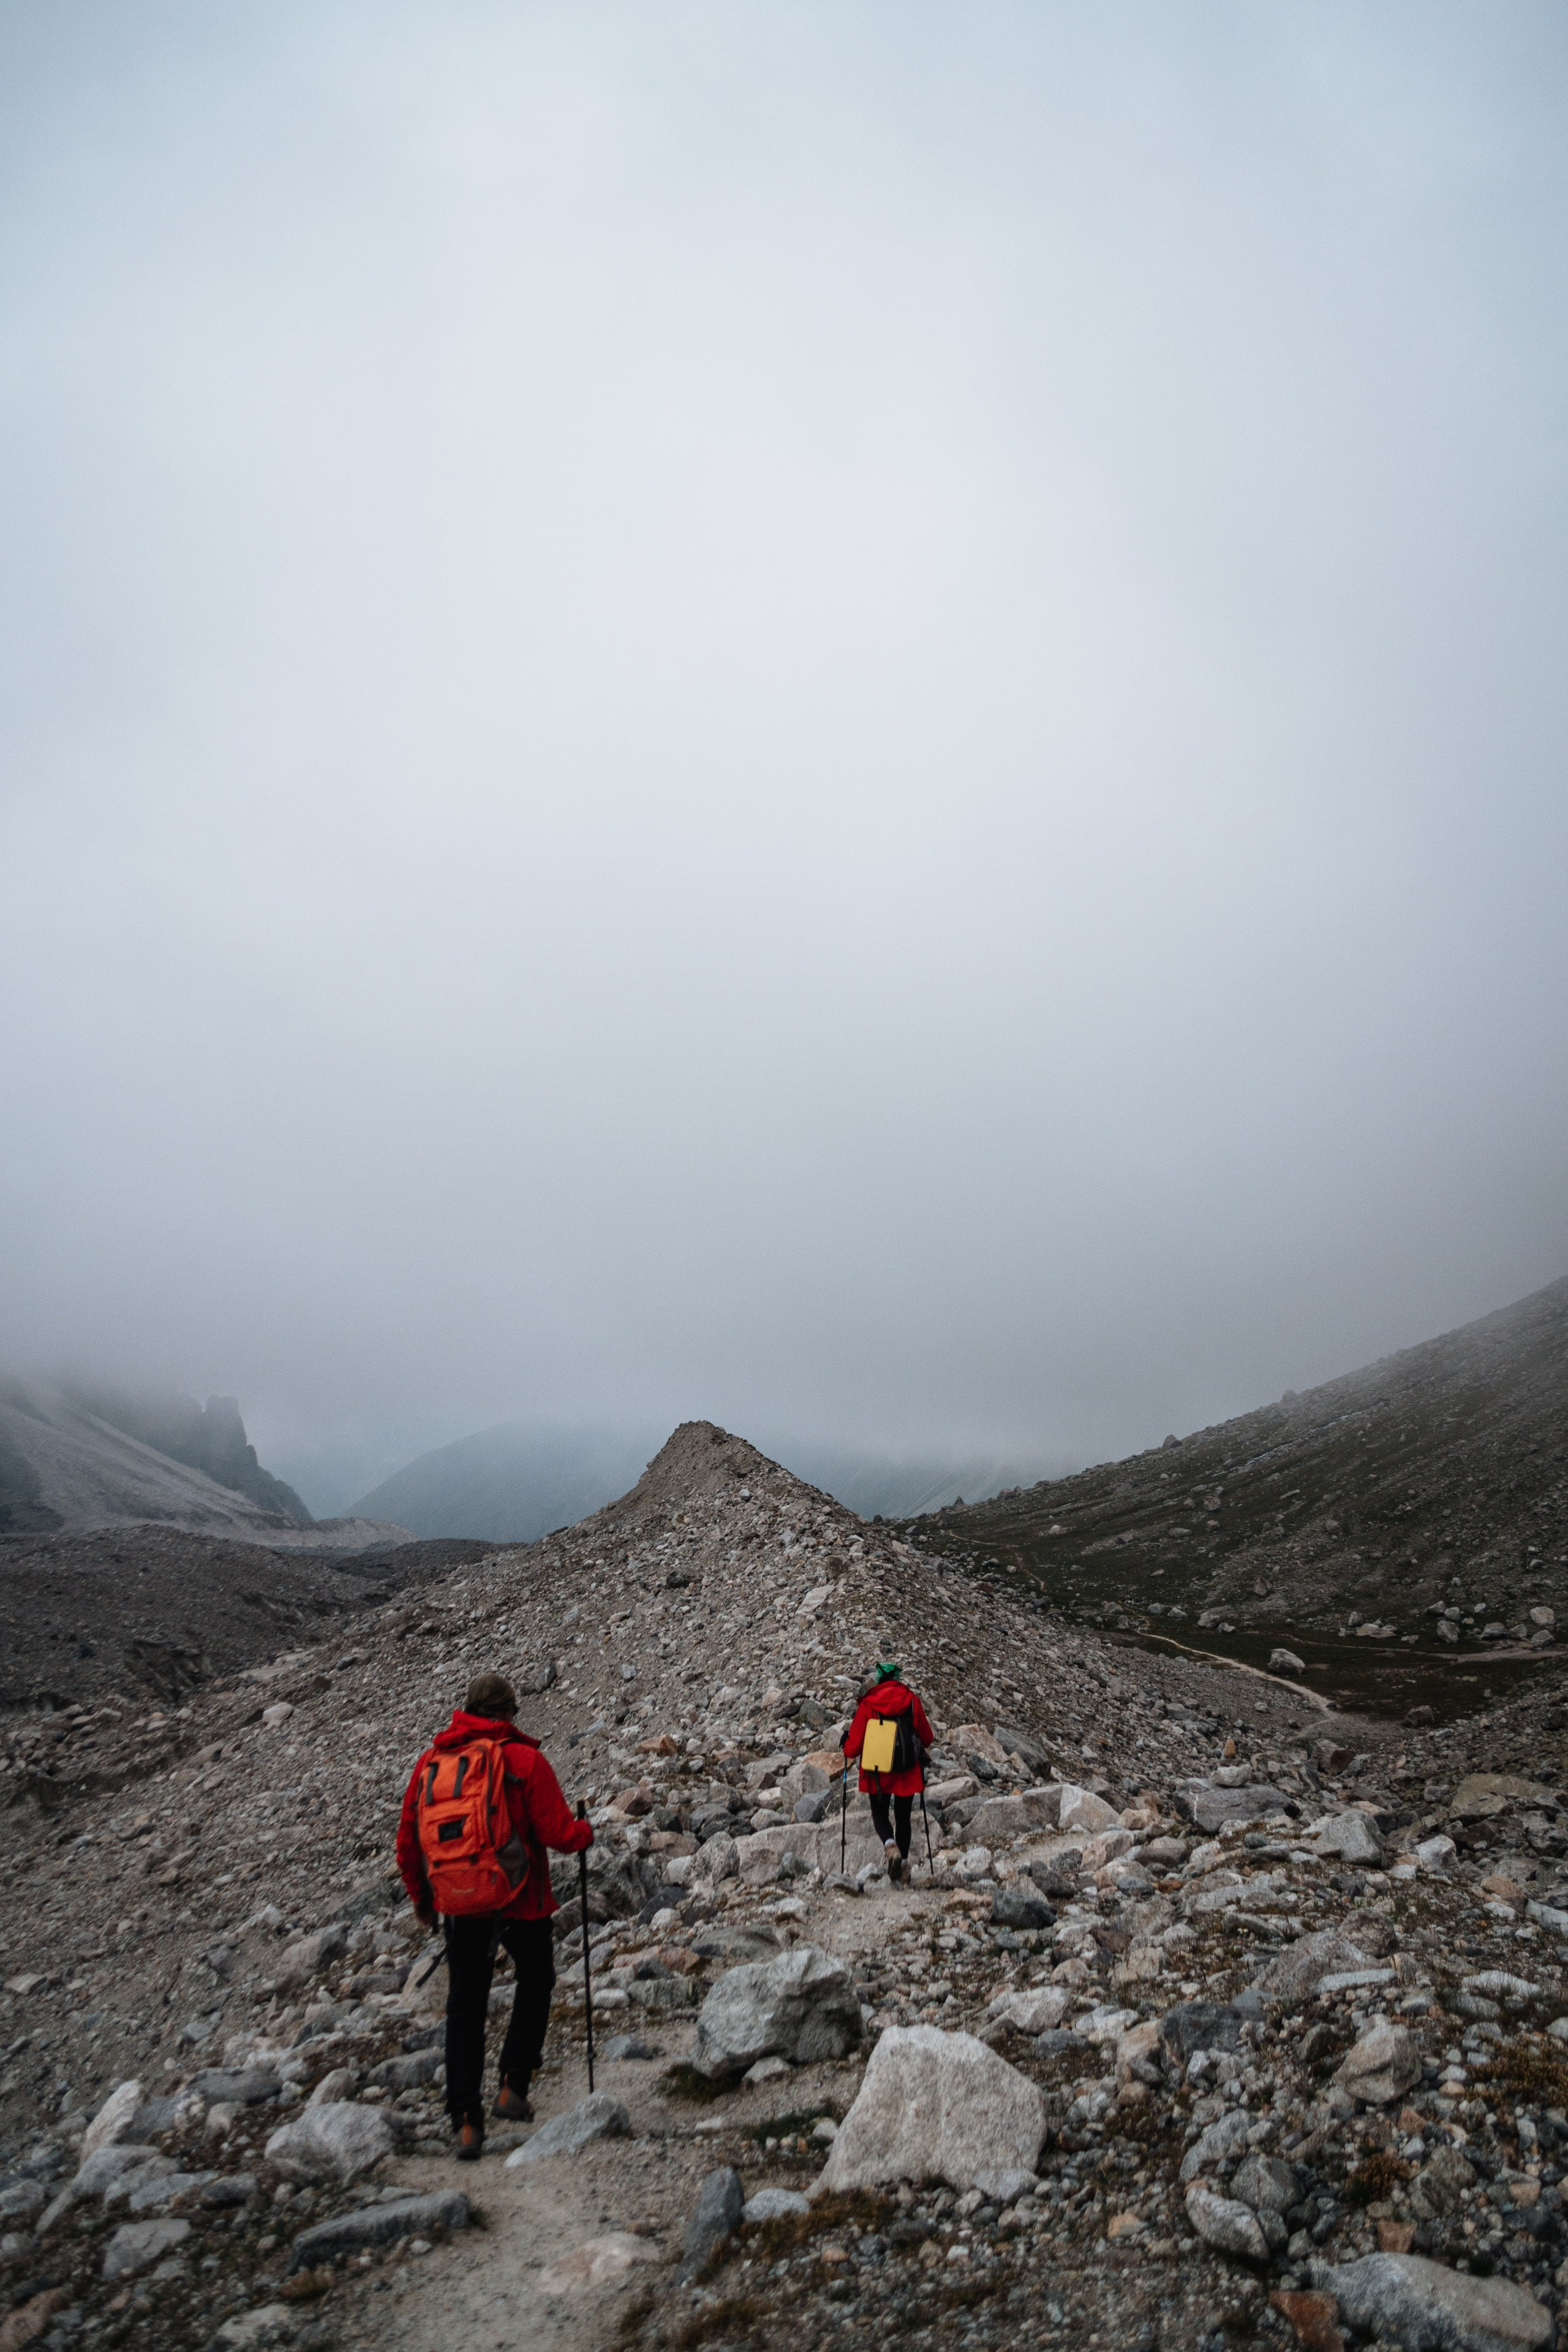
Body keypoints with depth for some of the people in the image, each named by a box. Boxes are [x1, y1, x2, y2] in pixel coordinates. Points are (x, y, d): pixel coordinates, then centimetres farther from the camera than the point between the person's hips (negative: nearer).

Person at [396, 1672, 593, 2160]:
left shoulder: (431, 1761, 0)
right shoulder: (526, 1760, -14)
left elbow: (408, 1840, 5)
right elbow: (558, 1832, -17)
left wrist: (420, 1896, 20)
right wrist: (586, 1832, 6)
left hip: (459, 1904, 3)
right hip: (522, 1901, -3)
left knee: (465, 2007, 16)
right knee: (535, 1982, 23)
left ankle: (467, 2122, 15)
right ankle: (513, 2087, 16)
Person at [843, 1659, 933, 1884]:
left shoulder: (868, 1703, -11)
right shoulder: (912, 1700, -6)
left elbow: (856, 1736, -6)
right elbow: (926, 1735, 5)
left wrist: (848, 1756, 15)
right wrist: (922, 1748, 28)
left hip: (877, 1772, -1)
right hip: (907, 1771, 1)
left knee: (879, 1814, 13)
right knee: (903, 1817, 16)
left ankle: (891, 1846, -15)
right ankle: (902, 1861, 19)